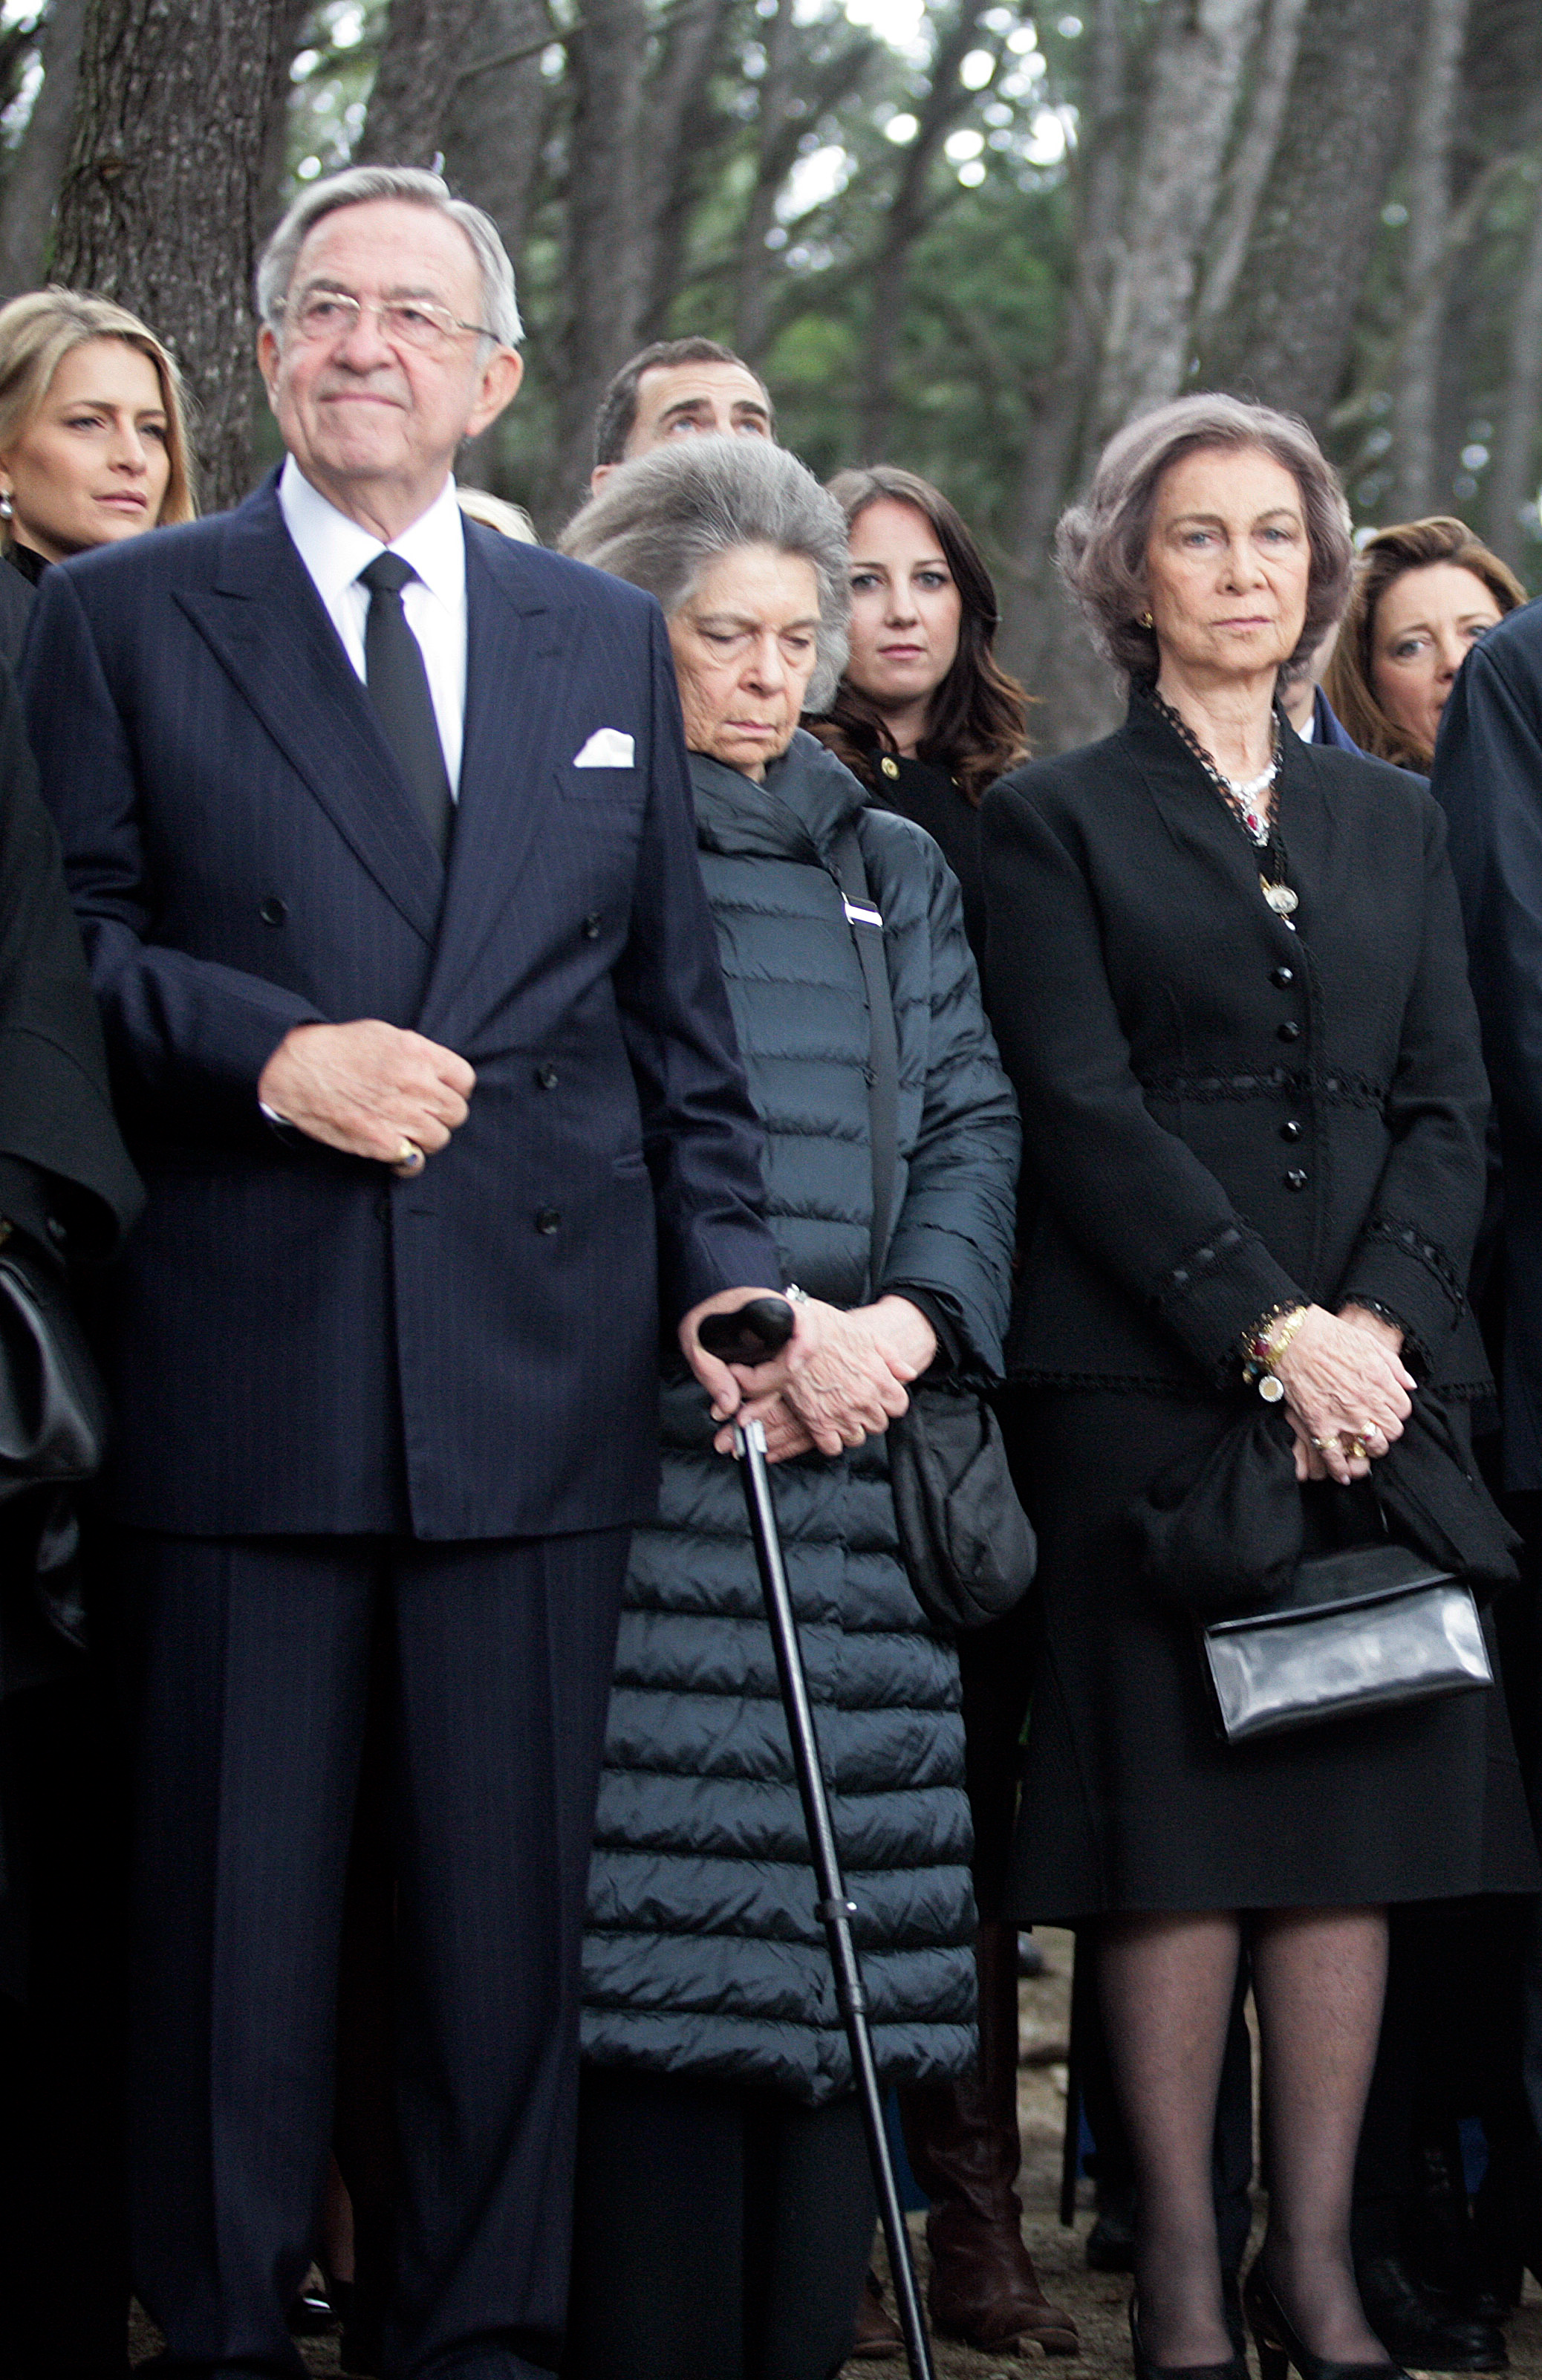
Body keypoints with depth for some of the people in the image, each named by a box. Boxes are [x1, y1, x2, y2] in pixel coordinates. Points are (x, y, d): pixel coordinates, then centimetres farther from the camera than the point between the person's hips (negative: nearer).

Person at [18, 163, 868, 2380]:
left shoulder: (605, 639, 15)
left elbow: (675, 1005, 15)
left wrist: (727, 1270, 4)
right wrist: (270, 1054, -14)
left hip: (540, 1358, 2)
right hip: (244, 1358, -2)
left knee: (512, 1886, 5)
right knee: (233, 1895, 2)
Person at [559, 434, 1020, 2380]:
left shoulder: (893, 871, 22)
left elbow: (972, 1122, 15)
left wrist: (915, 1310, -5)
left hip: (856, 1476, 5)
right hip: (641, 1454, -5)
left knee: (854, 1916, -1)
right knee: (653, 1918, -11)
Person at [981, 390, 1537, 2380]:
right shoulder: (1058, 819, 5)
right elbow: (1083, 1109, -5)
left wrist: (1376, 1320, -7)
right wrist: (1266, 1329, -14)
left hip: (1372, 1374, 4)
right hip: (1146, 1377, -4)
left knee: (1358, 1815, 1)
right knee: (1173, 1826, -5)